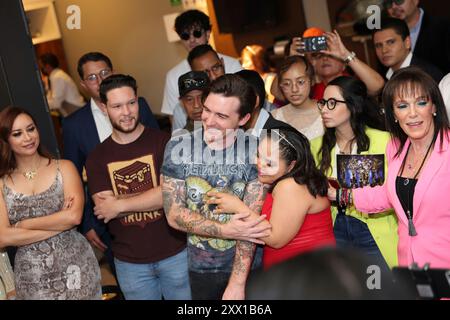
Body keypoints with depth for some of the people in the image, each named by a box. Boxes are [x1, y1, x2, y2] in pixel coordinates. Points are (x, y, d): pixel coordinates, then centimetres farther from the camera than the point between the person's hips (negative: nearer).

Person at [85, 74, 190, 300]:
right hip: (129, 262, 2)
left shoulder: (163, 142, -8)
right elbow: (104, 210, -11)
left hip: (175, 253, -1)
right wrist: (154, 197, -17)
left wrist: (120, 204, -16)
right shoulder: (96, 158, 0)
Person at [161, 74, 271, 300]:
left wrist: (237, 283, -21)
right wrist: (227, 231, -23)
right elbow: (174, 215, -12)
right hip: (200, 268, 1)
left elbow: (250, 220, -16)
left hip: (246, 267, -1)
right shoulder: (178, 148, -10)